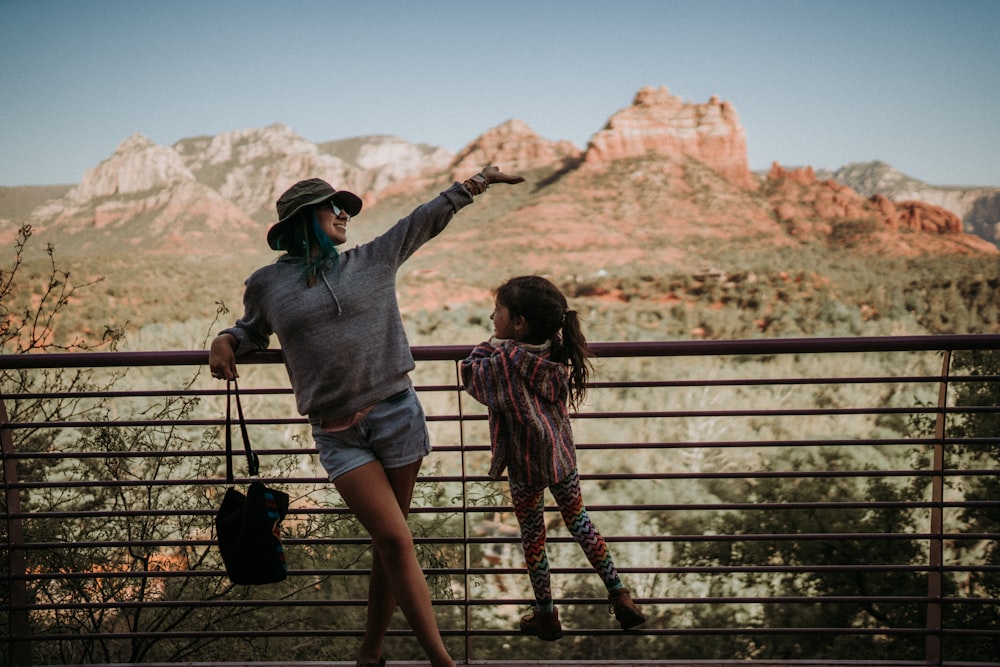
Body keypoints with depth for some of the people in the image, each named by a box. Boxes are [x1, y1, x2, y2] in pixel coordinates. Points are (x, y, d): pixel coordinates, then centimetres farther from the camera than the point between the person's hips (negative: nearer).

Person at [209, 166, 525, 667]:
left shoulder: (371, 262, 8)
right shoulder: (266, 284, 6)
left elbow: (428, 218, 12)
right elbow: (253, 329, 24)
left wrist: (474, 183, 6)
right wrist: (226, 342, 3)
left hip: (397, 414, 2)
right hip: (337, 434, -2)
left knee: (388, 545, 8)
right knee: (396, 541, -8)